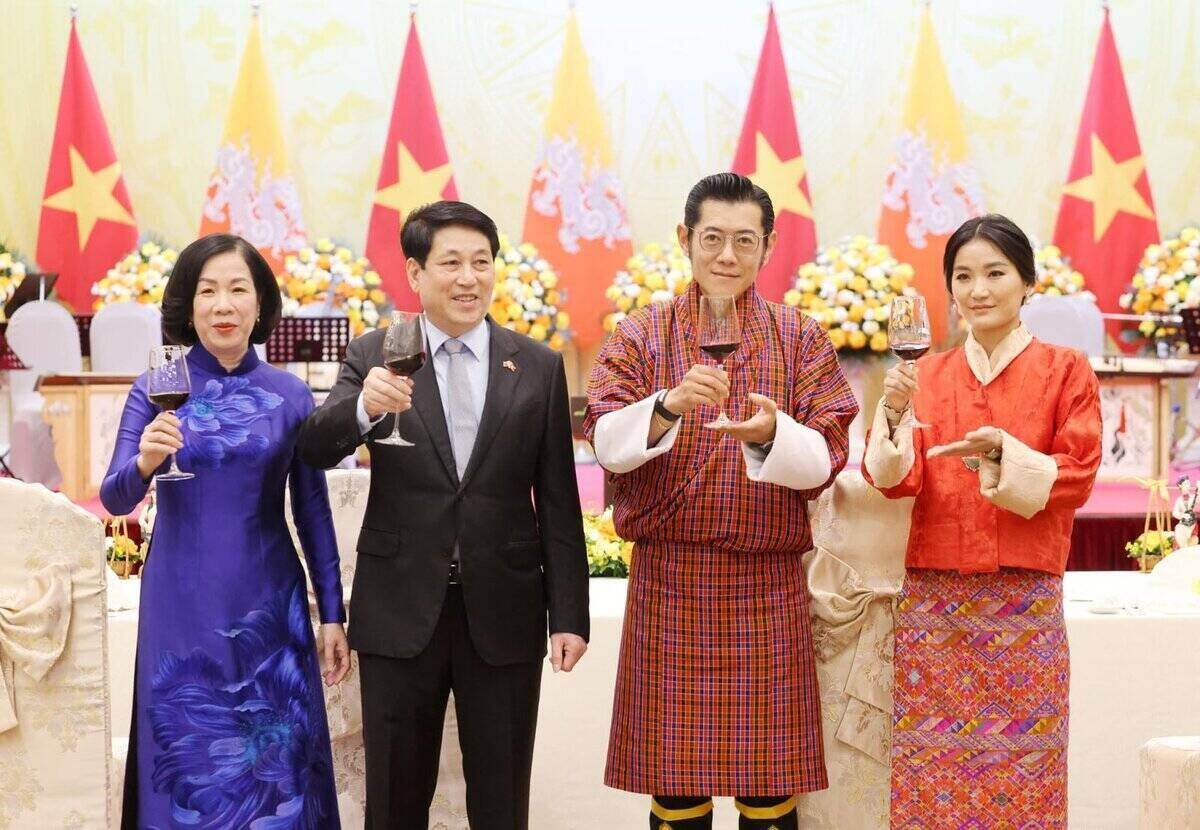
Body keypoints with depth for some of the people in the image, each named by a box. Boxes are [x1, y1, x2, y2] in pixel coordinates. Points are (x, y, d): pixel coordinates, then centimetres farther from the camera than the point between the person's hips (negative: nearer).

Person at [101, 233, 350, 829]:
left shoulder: (290, 394, 2)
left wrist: (332, 614, 5)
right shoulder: (157, 389, -1)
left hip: (269, 606, 1)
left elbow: (313, 510, 6)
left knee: (275, 761, 5)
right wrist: (144, 462, -28)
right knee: (188, 762, 6)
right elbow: (114, 498, -6)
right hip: (182, 606, -1)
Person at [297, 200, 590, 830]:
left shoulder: (538, 368, 3)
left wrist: (567, 614, 0)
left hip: (503, 614, 1)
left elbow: (558, 502, 4)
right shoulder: (374, 357, 1)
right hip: (401, 613, 0)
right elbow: (313, 451, -12)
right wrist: (364, 407, -32)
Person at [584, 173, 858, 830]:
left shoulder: (800, 340, 7)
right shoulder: (642, 334, 7)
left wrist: (770, 435, -24)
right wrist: (669, 404, -25)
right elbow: (606, 443, -7)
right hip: (668, 584, 0)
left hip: (768, 589, 1)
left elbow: (824, 459, -3)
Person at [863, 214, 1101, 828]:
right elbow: (899, 480, 1)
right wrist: (894, 412, -17)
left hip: (1024, 600, -2)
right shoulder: (925, 374, 10)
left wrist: (1004, 455, -17)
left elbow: (1076, 479, -2)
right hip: (934, 600, 2)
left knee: (1019, 767, 0)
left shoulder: (1065, 371, 3)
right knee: (932, 763, 2)